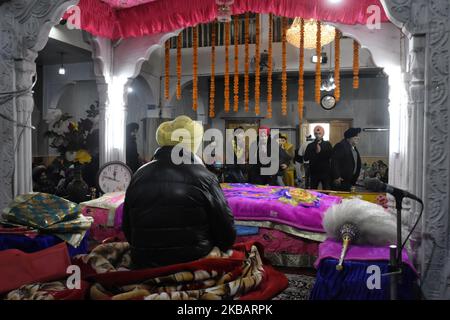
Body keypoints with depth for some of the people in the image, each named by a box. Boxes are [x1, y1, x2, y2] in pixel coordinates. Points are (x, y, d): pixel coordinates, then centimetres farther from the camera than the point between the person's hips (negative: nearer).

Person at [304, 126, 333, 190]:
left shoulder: (327, 144, 6)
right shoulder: (310, 145, 6)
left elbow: (331, 155, -9)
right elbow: (305, 158, -3)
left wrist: (320, 151, -12)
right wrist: (315, 152, -12)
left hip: (325, 172, -1)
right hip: (314, 172, 1)